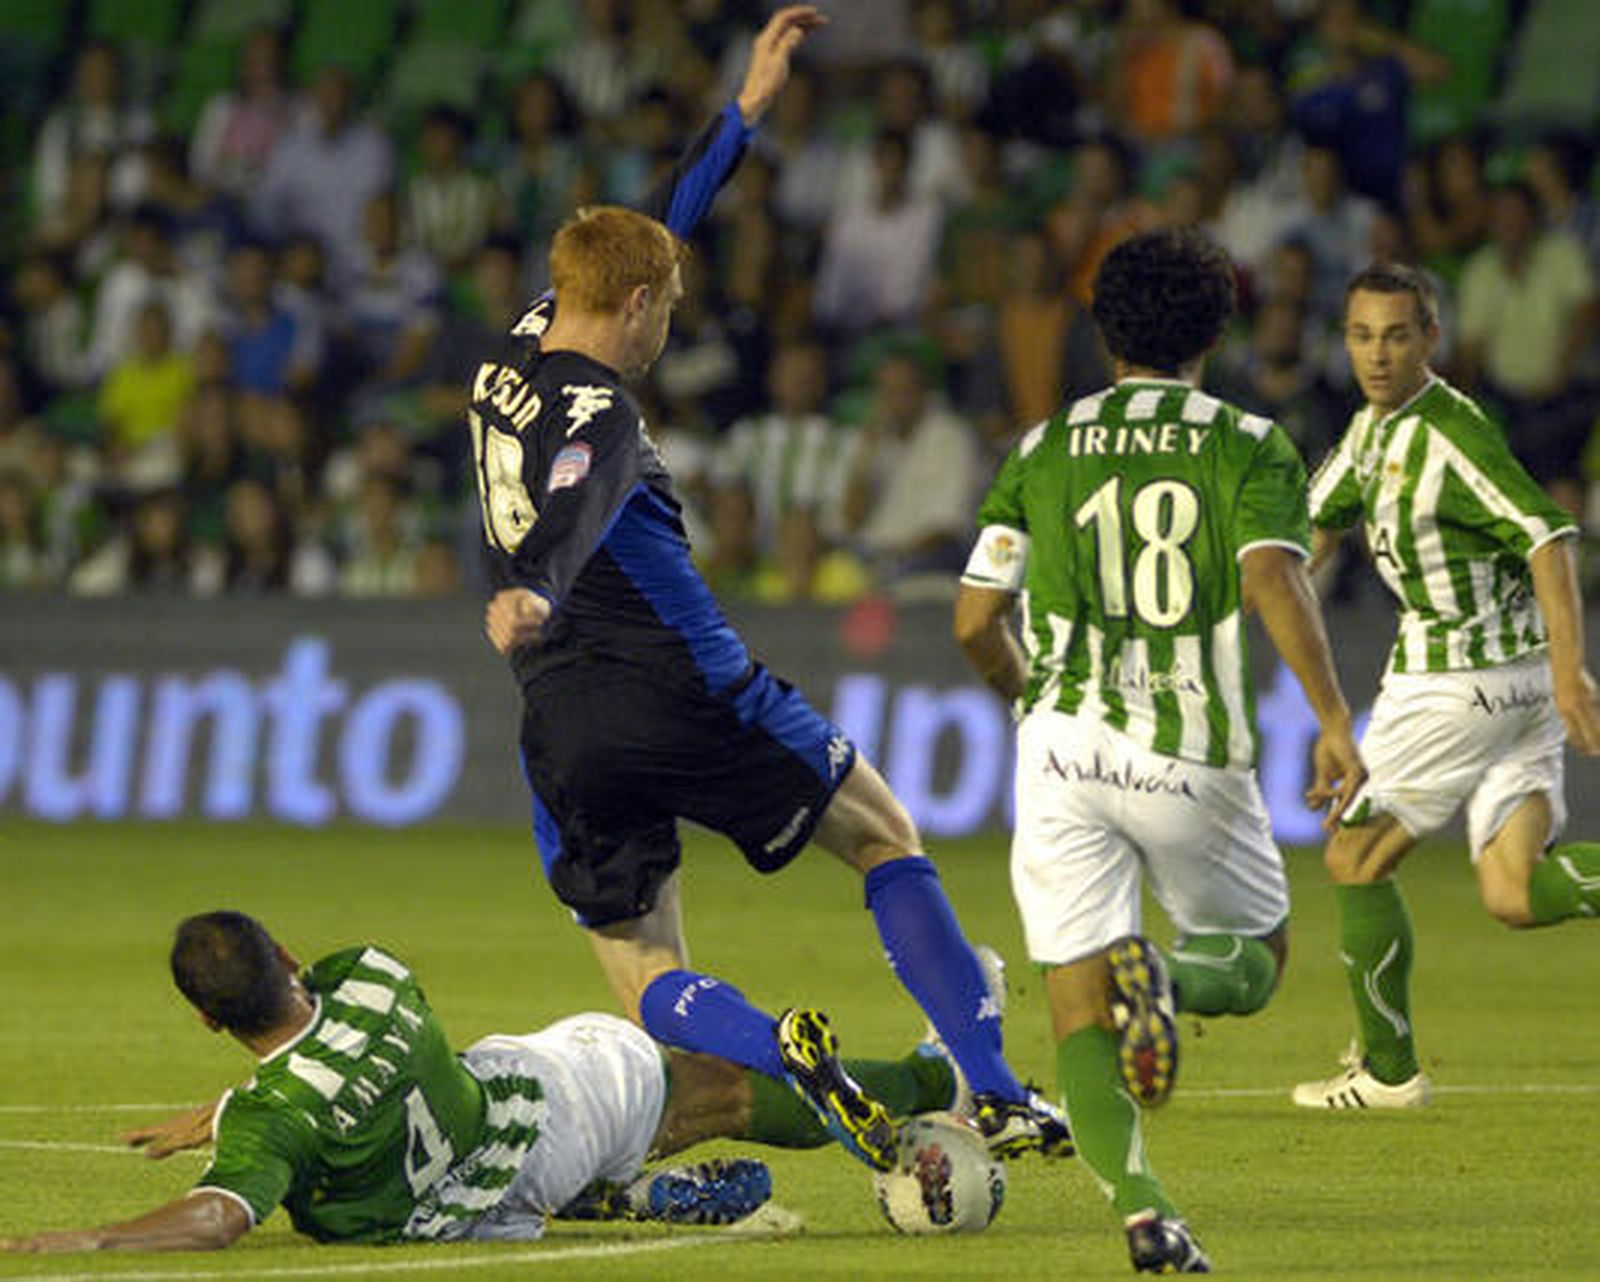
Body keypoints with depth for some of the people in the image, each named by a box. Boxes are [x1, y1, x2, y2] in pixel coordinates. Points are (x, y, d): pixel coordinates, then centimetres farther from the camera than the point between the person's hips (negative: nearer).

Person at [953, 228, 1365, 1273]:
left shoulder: (1045, 451, 10)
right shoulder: (1250, 447, 3)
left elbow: (976, 620, 9)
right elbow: (1275, 582, -15)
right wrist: (1334, 721, -17)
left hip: (1066, 748, 1)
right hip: (1196, 755, -1)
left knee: (1080, 1007, 3)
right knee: (1256, 959, 19)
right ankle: (1172, 980, -18)